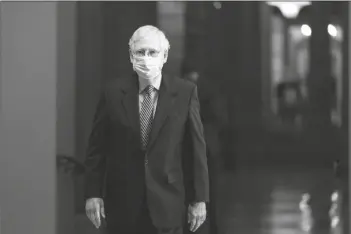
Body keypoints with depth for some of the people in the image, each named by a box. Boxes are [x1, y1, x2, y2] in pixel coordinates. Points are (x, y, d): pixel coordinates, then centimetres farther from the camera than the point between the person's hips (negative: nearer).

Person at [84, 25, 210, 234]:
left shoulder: (185, 92, -2)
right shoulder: (113, 92, 1)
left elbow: (197, 147, -1)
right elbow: (97, 147, 5)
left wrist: (199, 199, -2)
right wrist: (93, 193, 0)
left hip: (167, 203, -1)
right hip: (122, 205, 1)